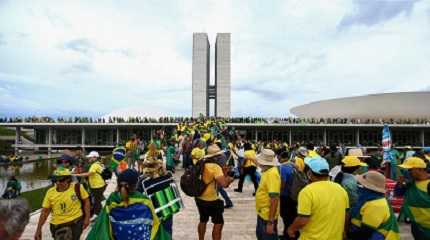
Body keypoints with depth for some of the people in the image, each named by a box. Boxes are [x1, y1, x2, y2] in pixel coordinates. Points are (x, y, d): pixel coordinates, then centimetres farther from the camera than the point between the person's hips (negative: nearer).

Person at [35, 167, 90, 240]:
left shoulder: (77, 188, -12)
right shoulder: (50, 192, -6)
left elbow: (86, 201, -1)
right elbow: (45, 212, 1)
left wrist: (87, 218, -4)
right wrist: (39, 229, 2)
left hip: (75, 223, -3)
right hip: (57, 226, 3)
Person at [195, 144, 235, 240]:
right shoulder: (215, 167, -21)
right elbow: (223, 183, -31)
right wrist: (229, 178, -9)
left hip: (199, 198, 8)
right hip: (211, 200, -8)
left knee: (203, 220, 25)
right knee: (219, 223, 7)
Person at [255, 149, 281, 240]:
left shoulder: (272, 173, -27)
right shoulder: (267, 171, 2)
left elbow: (274, 198, -31)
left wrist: (270, 222, -29)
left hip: (268, 216, -9)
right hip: (262, 213, 9)